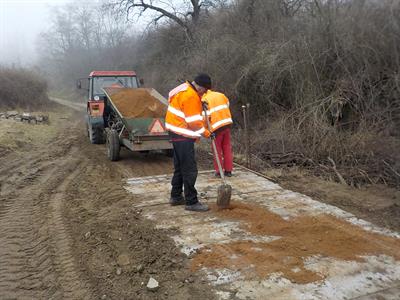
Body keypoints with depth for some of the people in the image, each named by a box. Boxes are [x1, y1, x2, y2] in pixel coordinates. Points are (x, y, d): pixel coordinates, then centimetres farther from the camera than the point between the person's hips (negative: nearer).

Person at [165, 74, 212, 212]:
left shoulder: (186, 89, 12)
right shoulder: (191, 96, -19)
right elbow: (194, 122, -18)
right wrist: (206, 133, -7)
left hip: (176, 132, 11)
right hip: (183, 136, -11)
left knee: (179, 167, 18)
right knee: (190, 169, -6)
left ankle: (176, 197, 28)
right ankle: (191, 202, 1)